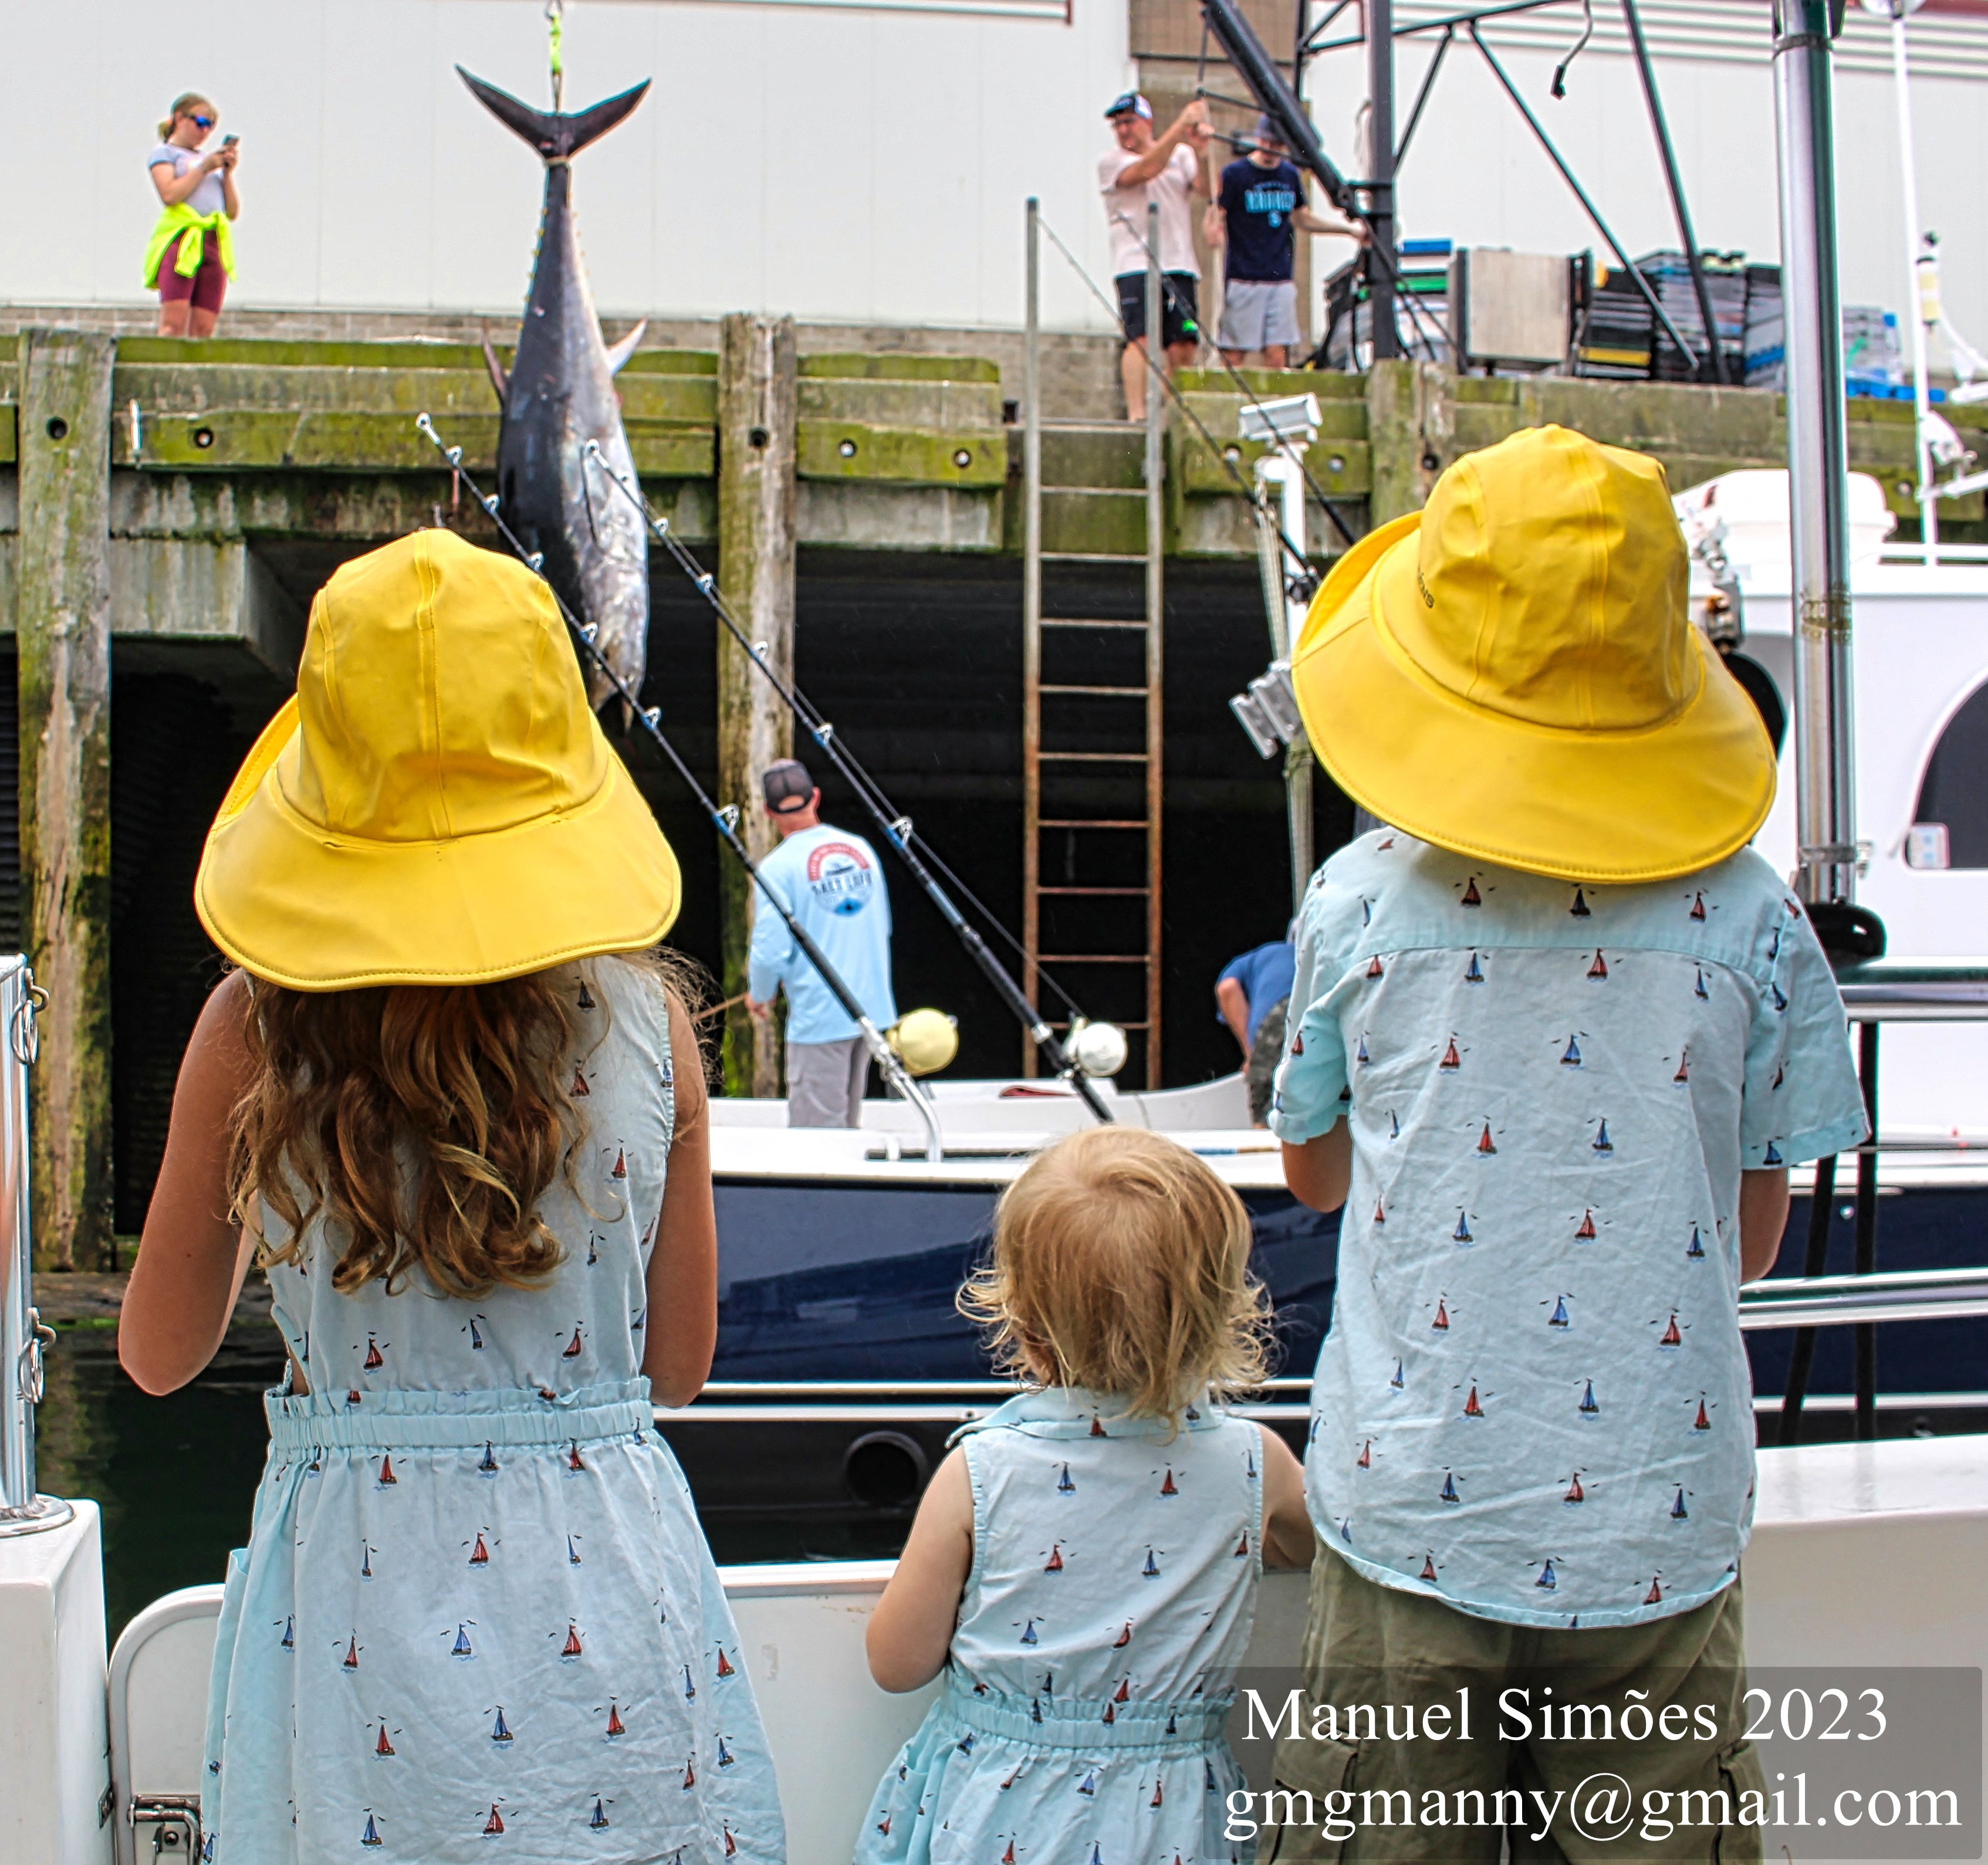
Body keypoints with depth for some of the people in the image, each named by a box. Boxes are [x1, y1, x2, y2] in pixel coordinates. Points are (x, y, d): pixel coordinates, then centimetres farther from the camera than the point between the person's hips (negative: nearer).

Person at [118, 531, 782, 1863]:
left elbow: (159, 1353, 4)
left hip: (357, 1584, 0)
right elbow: (681, 1367, 2)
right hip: (610, 1585, 1)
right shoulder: (646, 1018, -6)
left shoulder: (257, 1027, -9)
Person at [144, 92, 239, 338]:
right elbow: (169, 195, -9)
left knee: (204, 330, -5)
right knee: (173, 325, -16)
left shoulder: (212, 159, 24)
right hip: (179, 240, -5)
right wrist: (204, 168, -3)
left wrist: (227, 173, 7)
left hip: (215, 243, 5)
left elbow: (233, 213, 18)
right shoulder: (164, 153, 10)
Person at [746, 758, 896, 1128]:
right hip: (872, 1009, 6)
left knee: (816, 1129, -2)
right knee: (848, 1125, 17)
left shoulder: (777, 868, -11)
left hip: (818, 1017, -6)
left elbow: (771, 948, -13)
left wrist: (759, 996, 6)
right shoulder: (861, 848, 7)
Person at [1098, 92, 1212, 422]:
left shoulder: (1181, 155, 18)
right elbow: (1147, 170, -12)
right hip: (1136, 266, -4)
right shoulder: (1110, 161, 7)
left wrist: (1201, 151, -14)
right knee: (1141, 340, -18)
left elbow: (1209, 190, 2)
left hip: (1179, 267, 4)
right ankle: (1136, 416, -18)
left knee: (1184, 350, -3)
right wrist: (1181, 125, -13)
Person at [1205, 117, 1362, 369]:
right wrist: (1214, 232, -30)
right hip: (1243, 279, -4)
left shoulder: (1291, 175, 13)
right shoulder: (1235, 173, -3)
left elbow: (1303, 219, 26)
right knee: (1235, 355, -6)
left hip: (1282, 280, 4)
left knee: (1277, 355, 0)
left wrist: (1349, 230, 22)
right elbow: (1212, 218, -6)